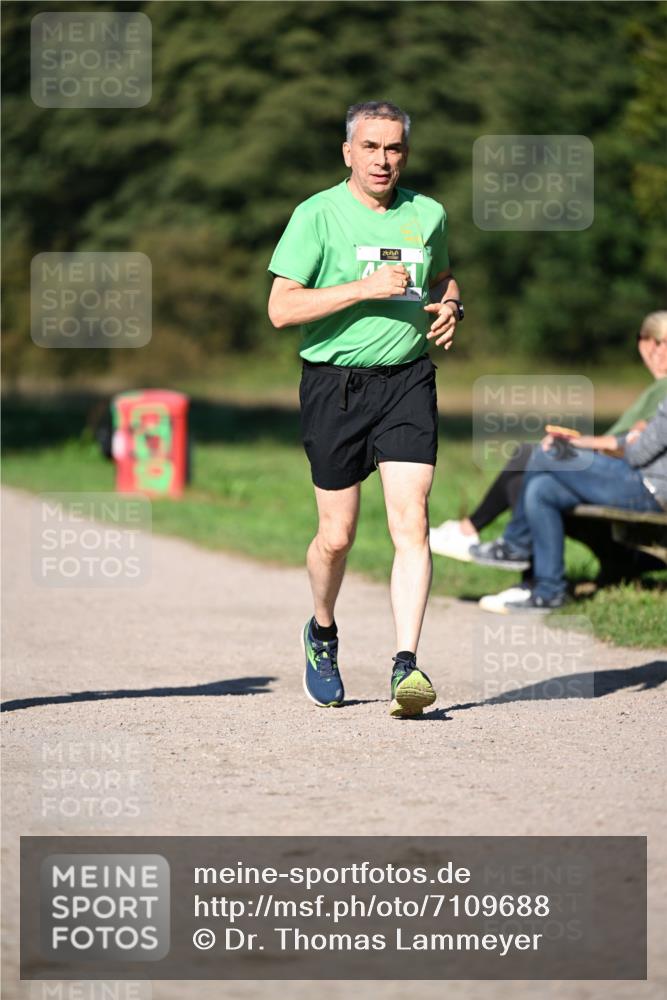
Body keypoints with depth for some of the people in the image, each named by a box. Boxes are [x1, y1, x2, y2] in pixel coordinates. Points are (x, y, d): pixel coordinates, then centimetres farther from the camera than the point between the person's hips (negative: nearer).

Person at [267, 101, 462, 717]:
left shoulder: (428, 215, 9)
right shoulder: (317, 216, -5)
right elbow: (281, 308, -11)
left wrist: (450, 307, 4)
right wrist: (365, 287, -19)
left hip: (408, 382, 2)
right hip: (335, 385, -2)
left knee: (411, 521, -13)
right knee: (337, 534, 6)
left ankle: (406, 667, -17)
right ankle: (322, 633, 35)